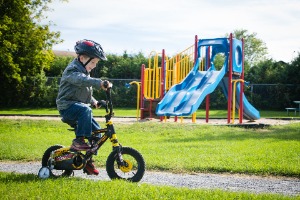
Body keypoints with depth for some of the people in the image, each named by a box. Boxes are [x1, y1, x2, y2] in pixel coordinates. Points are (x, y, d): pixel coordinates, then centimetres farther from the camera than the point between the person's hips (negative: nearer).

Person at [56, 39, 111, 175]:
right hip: (67, 106, -9)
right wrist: (99, 83, -52)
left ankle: (88, 161, 9)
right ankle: (78, 141, -31)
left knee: (96, 131, -1)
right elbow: (81, 80, -37)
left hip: (80, 106, 9)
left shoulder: (84, 72, 19)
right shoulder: (72, 70, -13)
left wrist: (94, 101, 21)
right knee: (85, 110, -38)